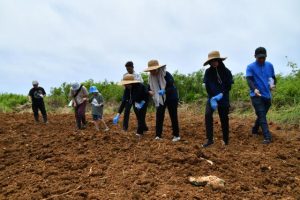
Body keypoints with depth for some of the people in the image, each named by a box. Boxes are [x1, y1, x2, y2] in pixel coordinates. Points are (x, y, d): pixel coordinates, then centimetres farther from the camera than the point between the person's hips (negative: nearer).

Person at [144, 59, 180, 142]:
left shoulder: (166, 75, -24)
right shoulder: (151, 77, -7)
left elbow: (172, 87, -26)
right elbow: (150, 87, 1)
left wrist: (164, 91, -43)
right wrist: (149, 91, -22)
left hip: (171, 98, -5)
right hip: (160, 99, 5)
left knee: (173, 116, 2)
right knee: (159, 116, -2)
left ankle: (176, 135, 14)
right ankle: (158, 135, 4)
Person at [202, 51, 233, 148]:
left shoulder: (226, 71, -6)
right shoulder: (208, 72, -3)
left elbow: (228, 86, -5)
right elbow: (207, 86, -5)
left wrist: (221, 94, -19)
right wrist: (212, 99, -14)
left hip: (223, 98, 0)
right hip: (212, 97, 1)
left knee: (224, 118, 6)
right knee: (208, 114, -19)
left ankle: (226, 139, 25)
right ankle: (210, 139, -13)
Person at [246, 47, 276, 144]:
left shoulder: (269, 65, 9)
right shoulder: (250, 67, -5)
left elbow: (273, 77, 17)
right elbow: (249, 80, -18)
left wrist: (273, 84, -5)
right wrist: (254, 89, -36)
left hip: (267, 95, 5)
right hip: (256, 96, -5)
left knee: (261, 115, 16)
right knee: (262, 116, -10)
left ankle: (255, 130, 36)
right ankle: (267, 137, -13)